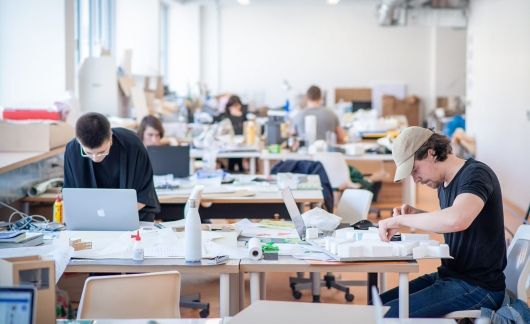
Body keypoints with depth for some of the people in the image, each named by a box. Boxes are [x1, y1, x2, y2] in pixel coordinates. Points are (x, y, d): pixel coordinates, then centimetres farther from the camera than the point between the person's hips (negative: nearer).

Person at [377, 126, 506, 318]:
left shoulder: (476, 174, -16)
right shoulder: (444, 182, 11)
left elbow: (457, 220, -37)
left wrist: (400, 219, -27)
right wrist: (416, 216, 7)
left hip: (478, 286, -9)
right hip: (449, 276, 9)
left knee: (390, 314, -22)